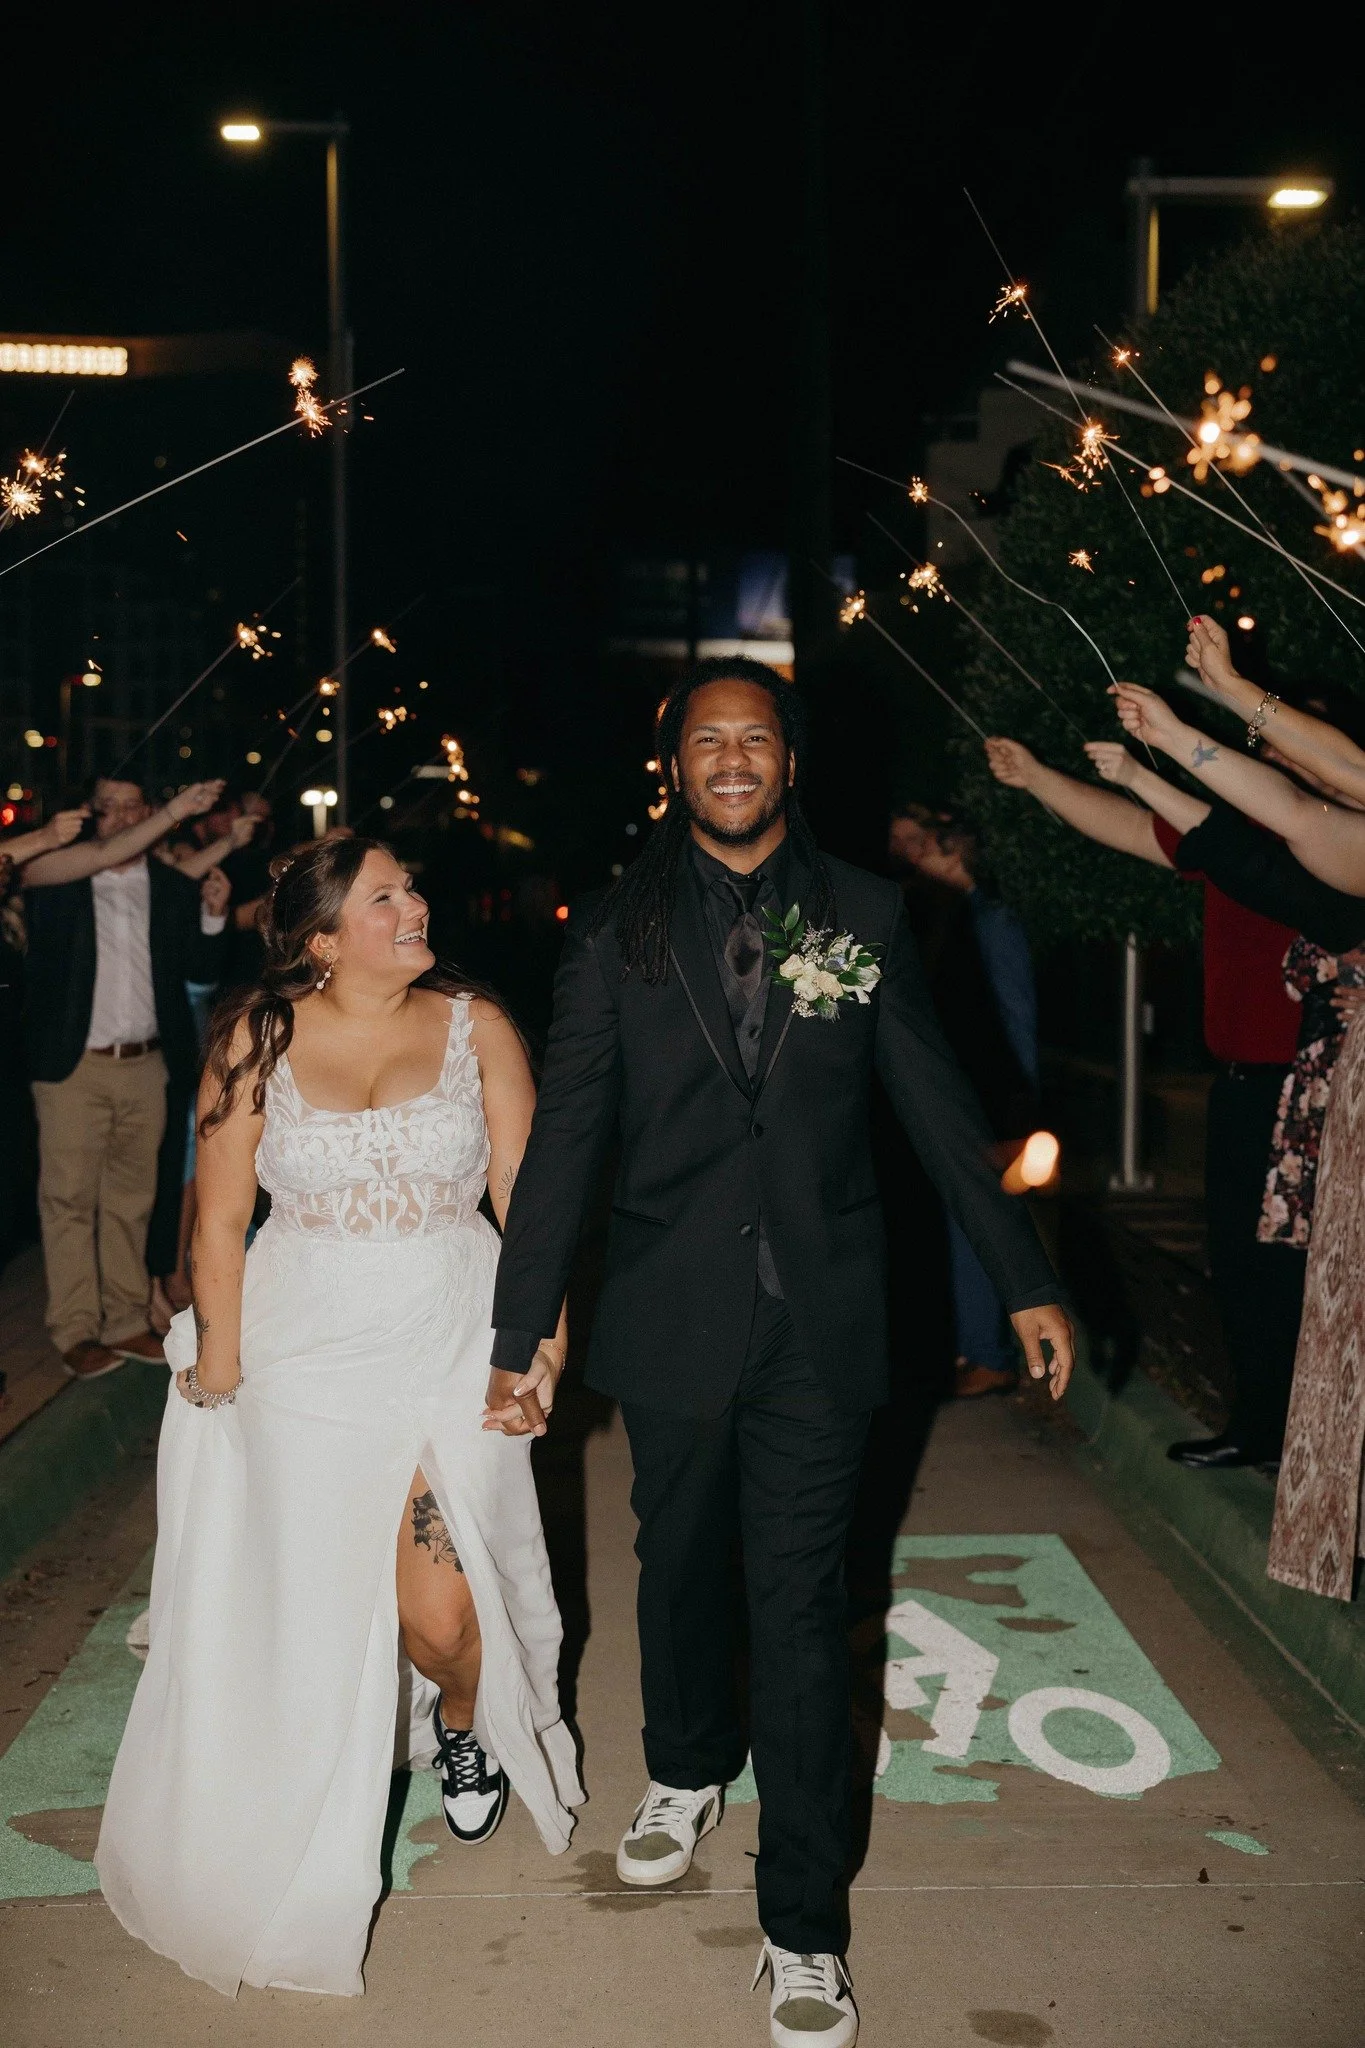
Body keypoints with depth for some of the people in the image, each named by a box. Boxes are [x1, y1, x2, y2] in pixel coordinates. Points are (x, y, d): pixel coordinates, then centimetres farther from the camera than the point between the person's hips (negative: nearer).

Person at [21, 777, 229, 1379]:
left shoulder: (171, 886, 6)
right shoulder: (57, 875, -2)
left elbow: (200, 969, 9)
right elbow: (104, 856, -22)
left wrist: (212, 917, -9)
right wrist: (172, 814, -26)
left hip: (146, 1065, 3)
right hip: (73, 1065, -3)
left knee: (131, 1200, 10)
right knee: (70, 1200, 0)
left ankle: (126, 1322, 18)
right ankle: (77, 1332, 8)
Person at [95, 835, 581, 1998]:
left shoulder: (477, 1029, -1)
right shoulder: (258, 1039, 0)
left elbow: (530, 1205, -3)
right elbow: (221, 1218, 2)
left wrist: (545, 1350, -12)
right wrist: (218, 1369, -1)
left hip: (453, 1351, 0)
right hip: (308, 1357, 0)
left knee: (444, 1612, -5)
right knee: (313, 1607, 4)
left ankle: (466, 1723, 34)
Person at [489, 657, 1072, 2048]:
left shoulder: (865, 915, 1)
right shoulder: (617, 935, 0)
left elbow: (935, 1103, 6)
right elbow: (564, 1138, 0)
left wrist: (1025, 1281, 6)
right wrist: (518, 1331, 0)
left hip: (819, 1320, -1)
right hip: (672, 1318, 1)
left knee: (801, 1603, 1)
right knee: (681, 1567, 18)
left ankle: (801, 1924, 13)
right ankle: (687, 1771, 47)